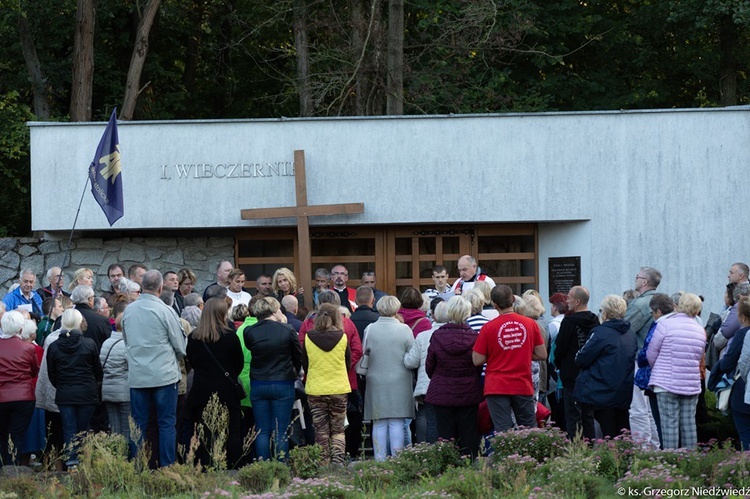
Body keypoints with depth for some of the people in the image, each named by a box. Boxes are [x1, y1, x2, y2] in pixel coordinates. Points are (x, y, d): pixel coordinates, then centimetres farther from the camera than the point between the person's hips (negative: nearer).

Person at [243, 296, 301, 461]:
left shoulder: (249, 332, -5)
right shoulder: (287, 330, -9)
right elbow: (298, 356, 2)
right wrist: (294, 373, 21)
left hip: (258, 384, 2)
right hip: (283, 384, -2)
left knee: (262, 431, 7)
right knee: (281, 431, 2)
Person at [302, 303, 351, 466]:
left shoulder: (308, 338, -5)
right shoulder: (342, 338, -6)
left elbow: (304, 364, 7)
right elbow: (348, 363, 7)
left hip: (315, 390, 0)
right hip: (339, 389, 0)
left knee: (321, 432, 7)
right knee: (338, 431, 9)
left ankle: (323, 464, 4)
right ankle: (338, 462, -1)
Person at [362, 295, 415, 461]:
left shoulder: (370, 329, -4)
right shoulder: (405, 329, -7)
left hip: (376, 382, 1)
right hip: (399, 383, -1)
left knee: (379, 424, 6)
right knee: (397, 423, 2)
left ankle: (380, 460, 6)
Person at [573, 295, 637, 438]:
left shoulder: (601, 333, -12)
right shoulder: (631, 335, 6)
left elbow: (581, 359, -11)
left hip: (603, 393, -6)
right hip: (625, 393, 6)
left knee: (609, 433, -3)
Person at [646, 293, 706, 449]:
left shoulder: (665, 325, -8)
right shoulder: (700, 331, 7)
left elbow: (651, 353, -2)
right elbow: (699, 358, 12)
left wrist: (656, 371, 17)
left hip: (667, 383, -4)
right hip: (692, 384, 4)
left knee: (669, 423, -3)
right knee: (689, 423, 8)